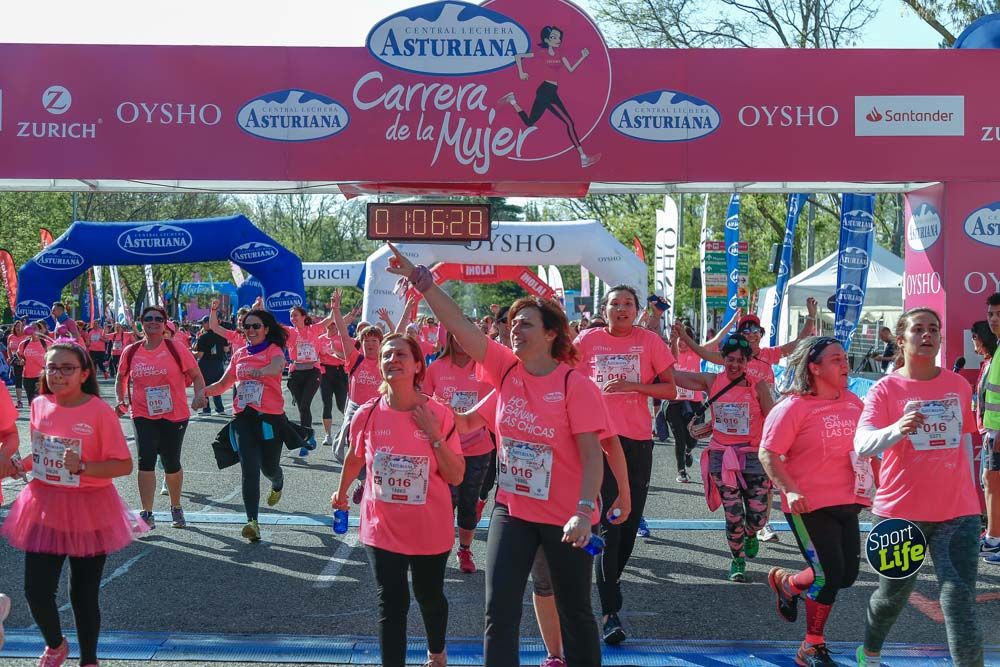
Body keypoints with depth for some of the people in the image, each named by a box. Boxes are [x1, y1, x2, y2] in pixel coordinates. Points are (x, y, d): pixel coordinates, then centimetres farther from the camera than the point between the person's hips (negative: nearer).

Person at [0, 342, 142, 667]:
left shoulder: (100, 411, -13)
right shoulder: (40, 405, 2)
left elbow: (124, 465, -13)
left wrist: (83, 467, -26)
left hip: (89, 511, -4)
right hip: (45, 508, 4)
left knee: (84, 594, 7)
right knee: (36, 590, 0)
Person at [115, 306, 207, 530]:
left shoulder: (176, 349, -6)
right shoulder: (131, 352, 2)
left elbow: (196, 375, -1)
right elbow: (121, 379, 18)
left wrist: (200, 394, -19)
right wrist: (122, 401, 4)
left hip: (175, 415, -1)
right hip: (143, 415, 1)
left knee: (172, 463, 10)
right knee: (146, 460, -11)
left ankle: (176, 507, 32)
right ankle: (147, 514, -5)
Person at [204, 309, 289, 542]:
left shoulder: (273, 350, -2)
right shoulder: (239, 354, 13)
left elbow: (278, 365, -26)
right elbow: (224, 384, 20)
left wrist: (261, 371, -48)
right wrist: (204, 391, 1)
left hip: (270, 416, -3)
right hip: (243, 416, 3)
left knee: (269, 466, 10)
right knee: (249, 469, -9)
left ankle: (278, 484, 48)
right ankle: (252, 521, -14)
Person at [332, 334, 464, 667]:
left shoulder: (439, 414, -15)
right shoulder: (366, 414, -10)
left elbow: (456, 477, -13)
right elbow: (355, 459, 12)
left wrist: (434, 435, -24)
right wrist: (341, 494, 27)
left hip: (430, 529, 0)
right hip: (382, 528, 0)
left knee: (429, 596, 19)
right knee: (391, 604, 0)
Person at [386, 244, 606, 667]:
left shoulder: (576, 386, -15)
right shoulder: (506, 369, -2)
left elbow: (592, 456, -17)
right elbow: (458, 324, -7)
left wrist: (584, 513, -27)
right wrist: (418, 278, -14)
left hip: (565, 517, -4)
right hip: (512, 510, 4)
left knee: (575, 612, 12)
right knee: (499, 610, -1)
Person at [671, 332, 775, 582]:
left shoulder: (758, 386, -4)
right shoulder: (712, 382, 0)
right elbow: (671, 373, -1)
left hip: (753, 458, 0)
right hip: (722, 457, 1)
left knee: (758, 517, 1)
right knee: (733, 517, -1)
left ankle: (750, 534, 39)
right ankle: (738, 560, 25)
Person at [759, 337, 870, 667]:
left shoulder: (854, 403, 6)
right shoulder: (793, 407, -13)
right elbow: (768, 454, -15)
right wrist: (790, 490, -24)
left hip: (847, 503, 7)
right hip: (810, 505, -7)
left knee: (847, 575, 8)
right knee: (829, 574, -9)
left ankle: (786, 582, 34)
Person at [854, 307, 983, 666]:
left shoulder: (959, 385, 6)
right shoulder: (886, 389, -7)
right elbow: (862, 445, -21)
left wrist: (971, 491, 25)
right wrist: (897, 429, -41)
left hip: (958, 512, 2)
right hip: (900, 511, -2)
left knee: (960, 597, -10)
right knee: (893, 594, 14)